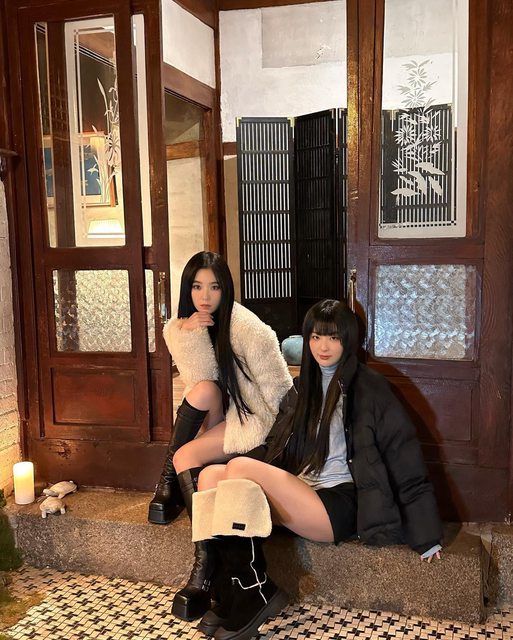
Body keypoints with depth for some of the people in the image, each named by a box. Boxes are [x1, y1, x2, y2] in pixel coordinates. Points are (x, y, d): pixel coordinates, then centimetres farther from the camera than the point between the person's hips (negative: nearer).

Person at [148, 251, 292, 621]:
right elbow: (199, 382, -14)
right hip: (219, 416, 5)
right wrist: (190, 335, -28)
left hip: (254, 419, -5)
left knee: (187, 457, -25)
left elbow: (279, 389, -17)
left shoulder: (247, 328, -20)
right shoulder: (179, 328, -3)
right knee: (203, 390, -28)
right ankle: (169, 481, -12)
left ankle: (205, 566, -16)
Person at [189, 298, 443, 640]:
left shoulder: (369, 388, -3)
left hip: (340, 503, -7)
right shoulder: (302, 388, 18)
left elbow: (407, 462, -6)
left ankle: (257, 592, -15)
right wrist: (231, 480, 3)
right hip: (297, 494, 7)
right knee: (211, 476, -13)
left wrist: (427, 537, -8)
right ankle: (234, 594, -16)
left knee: (240, 469, -24)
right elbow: (276, 446, 21)